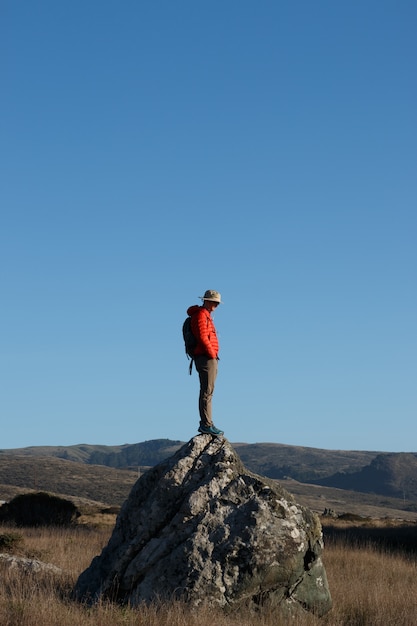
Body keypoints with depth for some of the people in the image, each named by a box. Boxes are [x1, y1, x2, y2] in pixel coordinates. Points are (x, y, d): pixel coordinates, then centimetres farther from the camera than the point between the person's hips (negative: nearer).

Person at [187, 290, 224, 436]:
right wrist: (212, 354, -13)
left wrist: (214, 356, 12)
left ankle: (206, 424, 12)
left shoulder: (206, 316, 22)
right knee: (207, 392, -12)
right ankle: (206, 424, -14)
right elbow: (202, 338, -20)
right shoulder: (200, 315, -10)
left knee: (207, 392, 10)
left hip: (211, 359, 10)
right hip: (206, 358, -10)